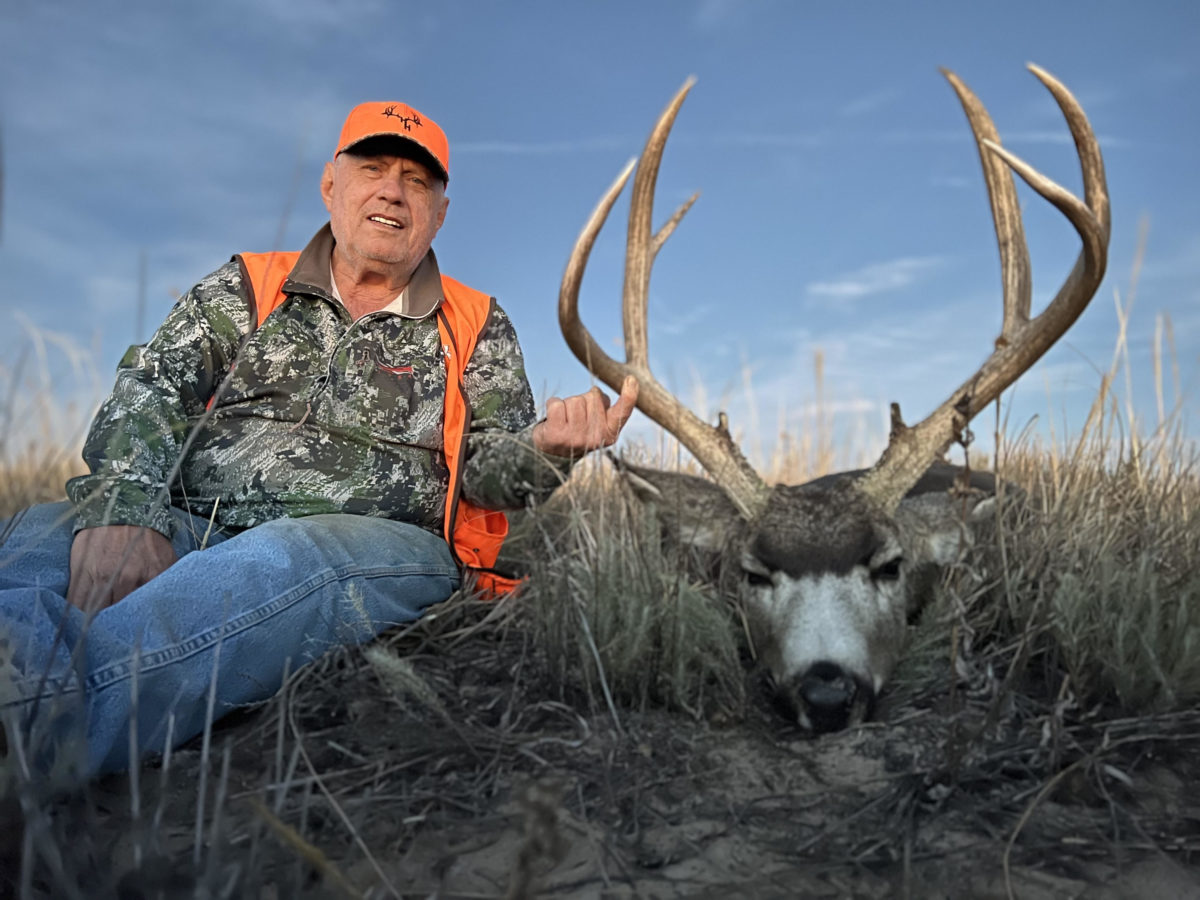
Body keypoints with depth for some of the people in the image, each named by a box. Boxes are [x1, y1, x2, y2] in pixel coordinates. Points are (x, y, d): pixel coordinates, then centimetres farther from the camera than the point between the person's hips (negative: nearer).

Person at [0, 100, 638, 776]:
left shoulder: (477, 328, 17)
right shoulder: (244, 288, 18)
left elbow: (486, 468, 10)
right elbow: (148, 391, 6)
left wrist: (544, 448, -16)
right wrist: (119, 508, -16)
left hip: (379, 543, -1)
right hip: (188, 529, 3)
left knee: (281, 562, -38)